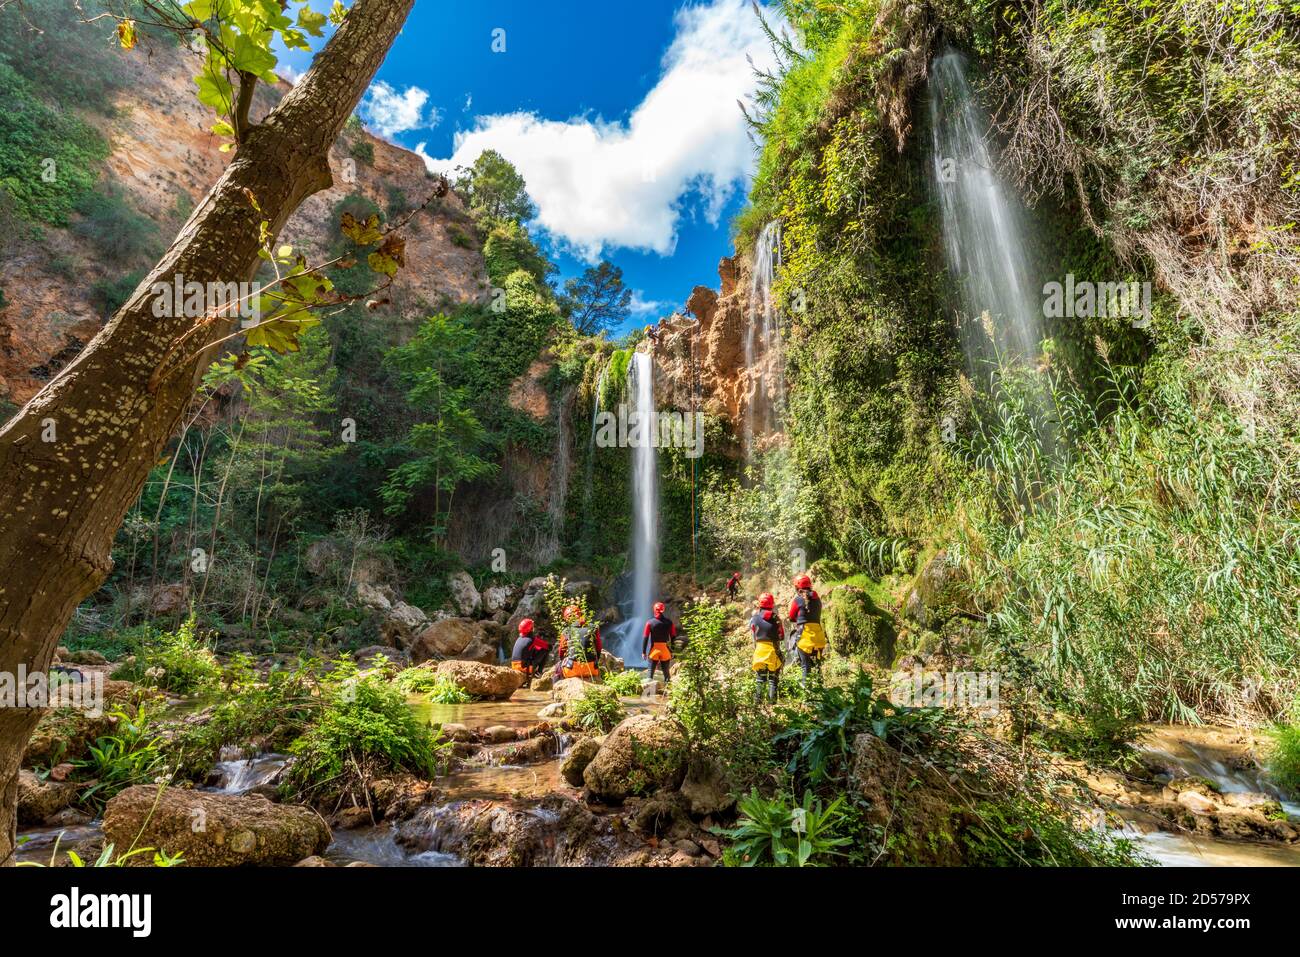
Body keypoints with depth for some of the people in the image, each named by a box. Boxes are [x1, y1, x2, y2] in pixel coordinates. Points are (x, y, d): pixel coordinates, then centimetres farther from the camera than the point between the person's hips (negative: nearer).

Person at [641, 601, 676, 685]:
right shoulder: (669, 622, 0)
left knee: (651, 671, 6)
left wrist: (643, 652, -1)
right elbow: (673, 637, 2)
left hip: (654, 650, -1)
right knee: (666, 671, 12)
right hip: (666, 650, 2)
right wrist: (672, 651, 10)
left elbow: (645, 638, -6)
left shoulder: (650, 622, -5)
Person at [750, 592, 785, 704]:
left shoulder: (755, 618, -8)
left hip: (759, 649, 1)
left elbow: (753, 634, 4)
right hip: (774, 650, -1)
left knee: (760, 678, 13)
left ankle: (757, 700, 8)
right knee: (773, 678, 13)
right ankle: (772, 700, 10)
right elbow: (781, 636, 0)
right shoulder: (776, 619, -8)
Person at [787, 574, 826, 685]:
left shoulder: (798, 599, -7)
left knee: (805, 663, 1)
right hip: (818, 633, 5)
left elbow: (791, 617, 2)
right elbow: (817, 615, 14)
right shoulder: (817, 598, 10)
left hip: (804, 634, -5)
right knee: (817, 663, 17)